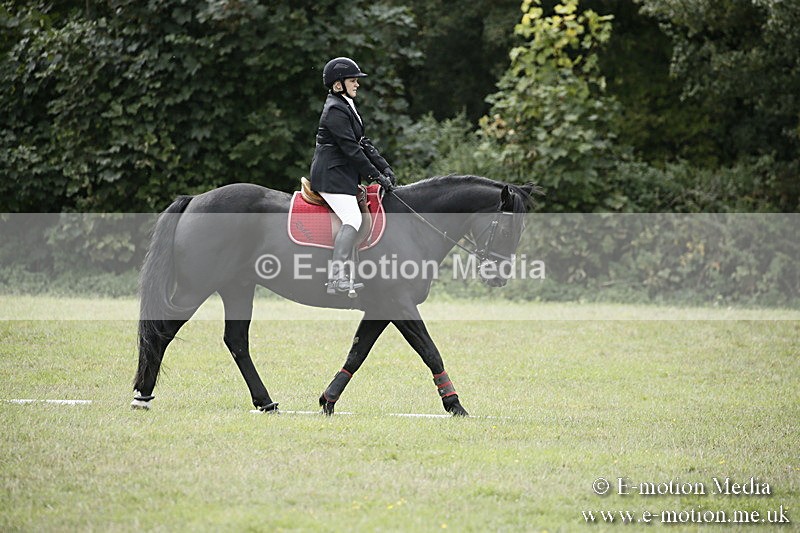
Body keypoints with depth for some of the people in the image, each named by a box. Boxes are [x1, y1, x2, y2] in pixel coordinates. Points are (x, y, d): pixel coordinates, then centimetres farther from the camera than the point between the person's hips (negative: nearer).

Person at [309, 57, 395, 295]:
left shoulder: (347, 106, 19)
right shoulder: (335, 110, -13)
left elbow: (362, 142, 18)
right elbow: (351, 149, -17)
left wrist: (385, 168, 8)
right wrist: (377, 175, -14)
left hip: (344, 174, 11)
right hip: (331, 175, -11)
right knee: (353, 220, -22)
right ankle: (336, 277, -32)